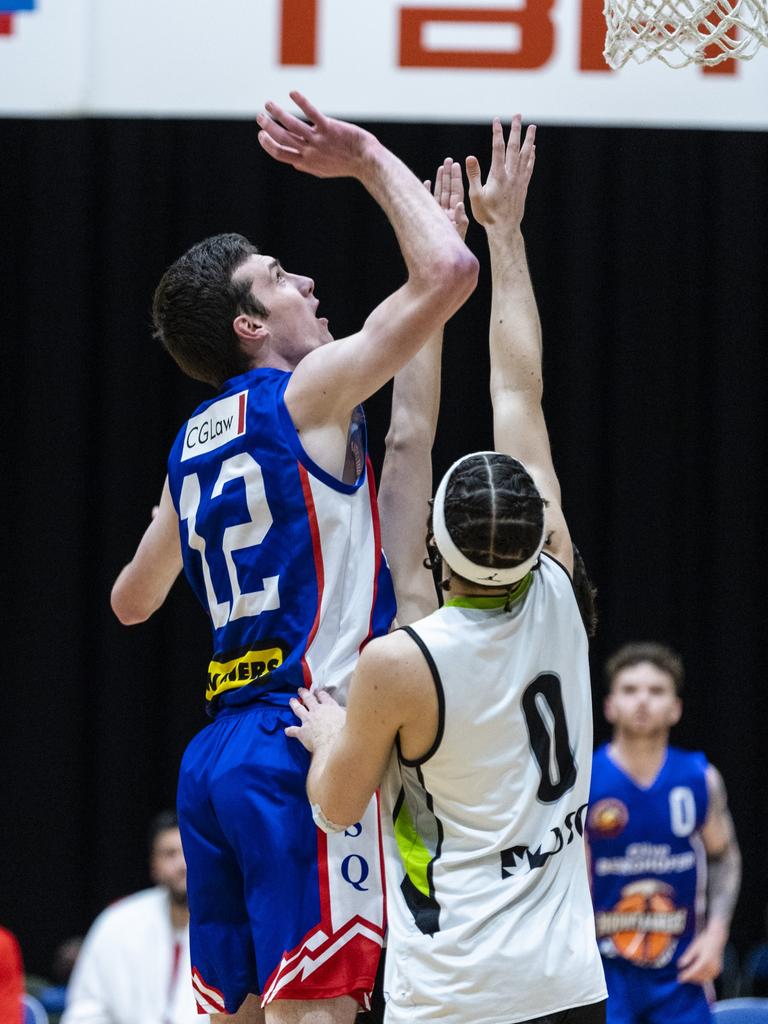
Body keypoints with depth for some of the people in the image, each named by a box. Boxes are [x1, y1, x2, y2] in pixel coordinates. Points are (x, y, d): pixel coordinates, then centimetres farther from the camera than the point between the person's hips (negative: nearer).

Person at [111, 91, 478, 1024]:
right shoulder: (305, 396, -5)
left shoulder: (192, 442, 18)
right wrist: (369, 162, -1)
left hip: (214, 755, 8)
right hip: (305, 739, -8)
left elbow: (132, 602, 33)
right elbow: (447, 272, -14)